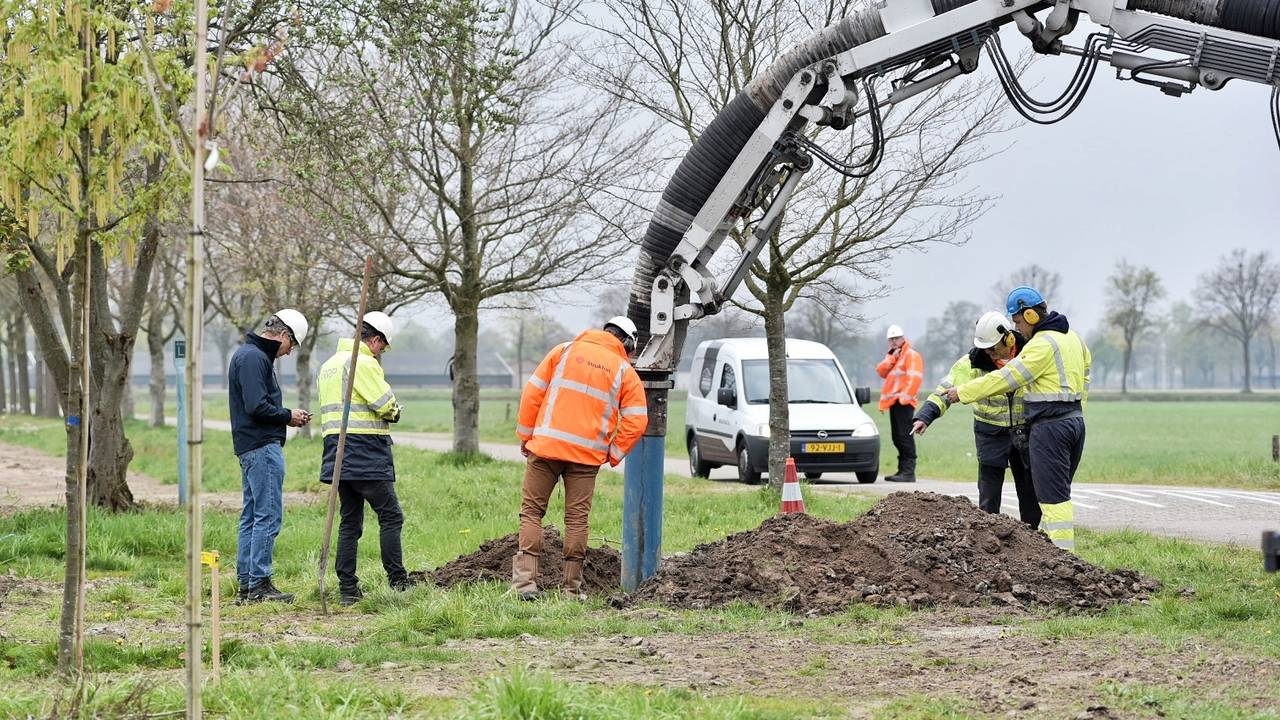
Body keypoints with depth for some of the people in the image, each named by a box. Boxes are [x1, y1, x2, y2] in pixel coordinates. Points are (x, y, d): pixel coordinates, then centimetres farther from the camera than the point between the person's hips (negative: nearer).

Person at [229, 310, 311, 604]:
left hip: (251, 447, 11)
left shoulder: (252, 355, 19)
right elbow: (257, 407, -22)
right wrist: (288, 416, -8)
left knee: (252, 517, 12)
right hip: (262, 447, -11)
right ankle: (259, 584, -9)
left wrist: (287, 416, 11)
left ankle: (246, 584, 14)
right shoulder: (254, 358, -14)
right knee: (268, 516, -9)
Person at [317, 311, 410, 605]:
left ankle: (347, 589, 8)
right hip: (366, 456, -9)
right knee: (390, 516, 0)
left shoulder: (329, 364, 18)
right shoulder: (363, 363, -12)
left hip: (338, 456, 9)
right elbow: (387, 406, -16)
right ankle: (397, 580, 0)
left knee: (350, 522, 10)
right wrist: (394, 412, 8)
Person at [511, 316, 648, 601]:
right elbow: (636, 421, -2)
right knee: (577, 519, 8)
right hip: (587, 455, 0)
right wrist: (613, 455, 7)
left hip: (545, 447, 0)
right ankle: (572, 587, 8)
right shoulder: (625, 372, 5)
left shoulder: (565, 351, 7)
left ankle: (525, 580, -5)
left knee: (532, 511, 6)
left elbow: (533, 391, 3)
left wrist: (525, 434, 10)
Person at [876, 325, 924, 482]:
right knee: (898, 438, 11)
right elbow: (881, 371, 10)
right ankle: (902, 470, 16)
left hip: (903, 403, -9)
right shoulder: (892, 356, 24)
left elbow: (915, 378, -14)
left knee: (904, 437, -14)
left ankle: (909, 472, -18)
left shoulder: (911, 355, -4)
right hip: (893, 402, 9)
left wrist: (905, 397, -19)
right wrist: (892, 358, -2)